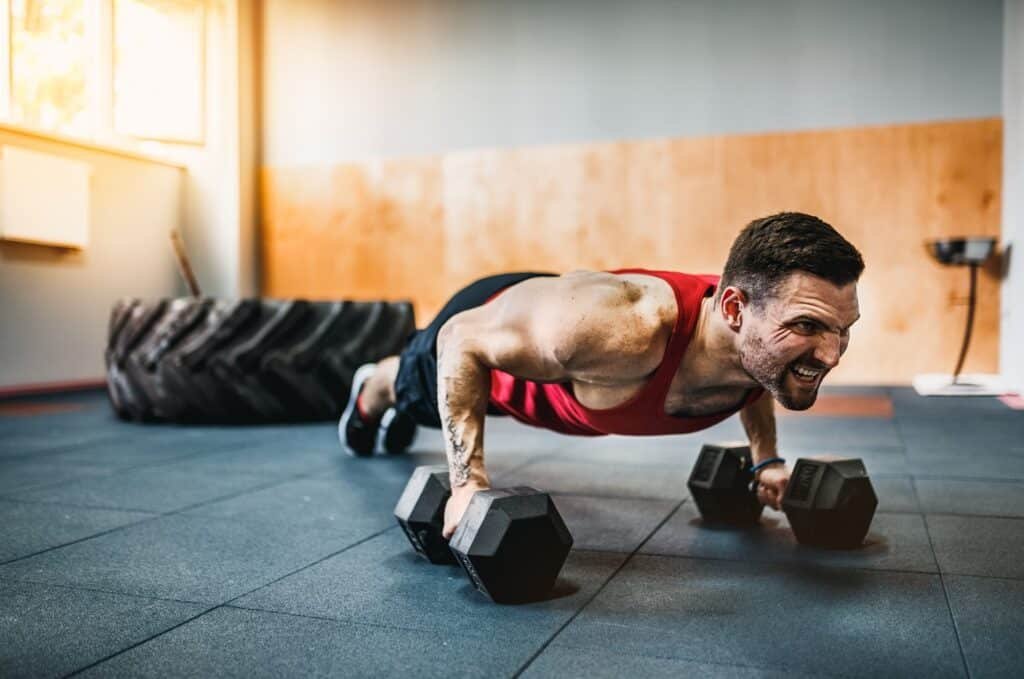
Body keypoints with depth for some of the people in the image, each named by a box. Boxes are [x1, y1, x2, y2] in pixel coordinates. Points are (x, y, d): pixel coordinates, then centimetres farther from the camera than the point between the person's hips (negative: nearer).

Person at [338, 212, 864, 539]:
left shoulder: (766, 337, -31)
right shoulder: (618, 330, -52)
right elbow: (461, 340, -36)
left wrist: (766, 458, -3)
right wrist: (469, 482, -40)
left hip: (557, 332, 5)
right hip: (489, 323, -5)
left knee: (446, 404, 39)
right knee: (418, 390, 34)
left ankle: (397, 419, 74)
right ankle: (372, 391, 71)